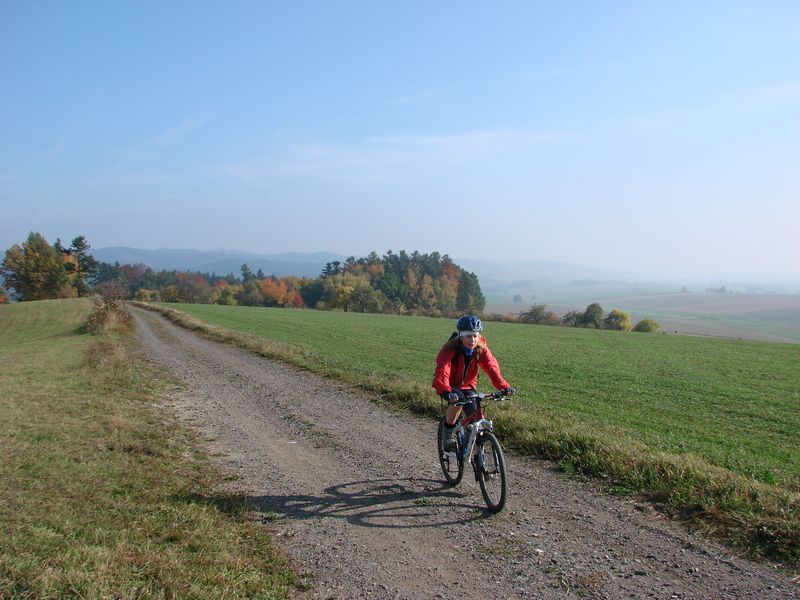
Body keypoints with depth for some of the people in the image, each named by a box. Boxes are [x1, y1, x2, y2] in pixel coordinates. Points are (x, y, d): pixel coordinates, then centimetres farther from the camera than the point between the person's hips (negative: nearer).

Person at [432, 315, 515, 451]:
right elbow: (442, 372, -44)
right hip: (450, 385, -4)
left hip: (467, 385, 4)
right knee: (458, 400, -35)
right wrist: (446, 391, -63)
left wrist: (504, 386, -45)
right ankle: (448, 433, -10)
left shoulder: (481, 349, -18)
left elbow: (491, 367, -28)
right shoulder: (450, 350, -31)